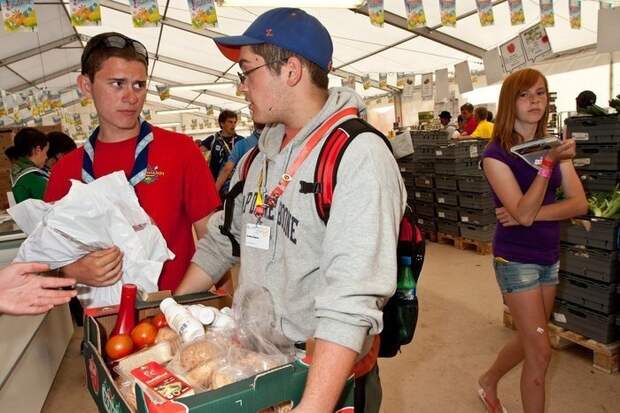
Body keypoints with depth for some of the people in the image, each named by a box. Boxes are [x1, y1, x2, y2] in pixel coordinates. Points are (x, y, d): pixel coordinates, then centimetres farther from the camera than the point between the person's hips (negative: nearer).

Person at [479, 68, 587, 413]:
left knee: (531, 340, 20)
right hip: (516, 259, -6)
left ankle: (488, 381, 44)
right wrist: (549, 163, -31)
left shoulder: (554, 146, 4)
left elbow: (579, 203, -6)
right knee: (541, 351, 0)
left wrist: (528, 215, -20)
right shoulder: (496, 154, -15)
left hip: (550, 257, 7)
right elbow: (523, 213, -23)